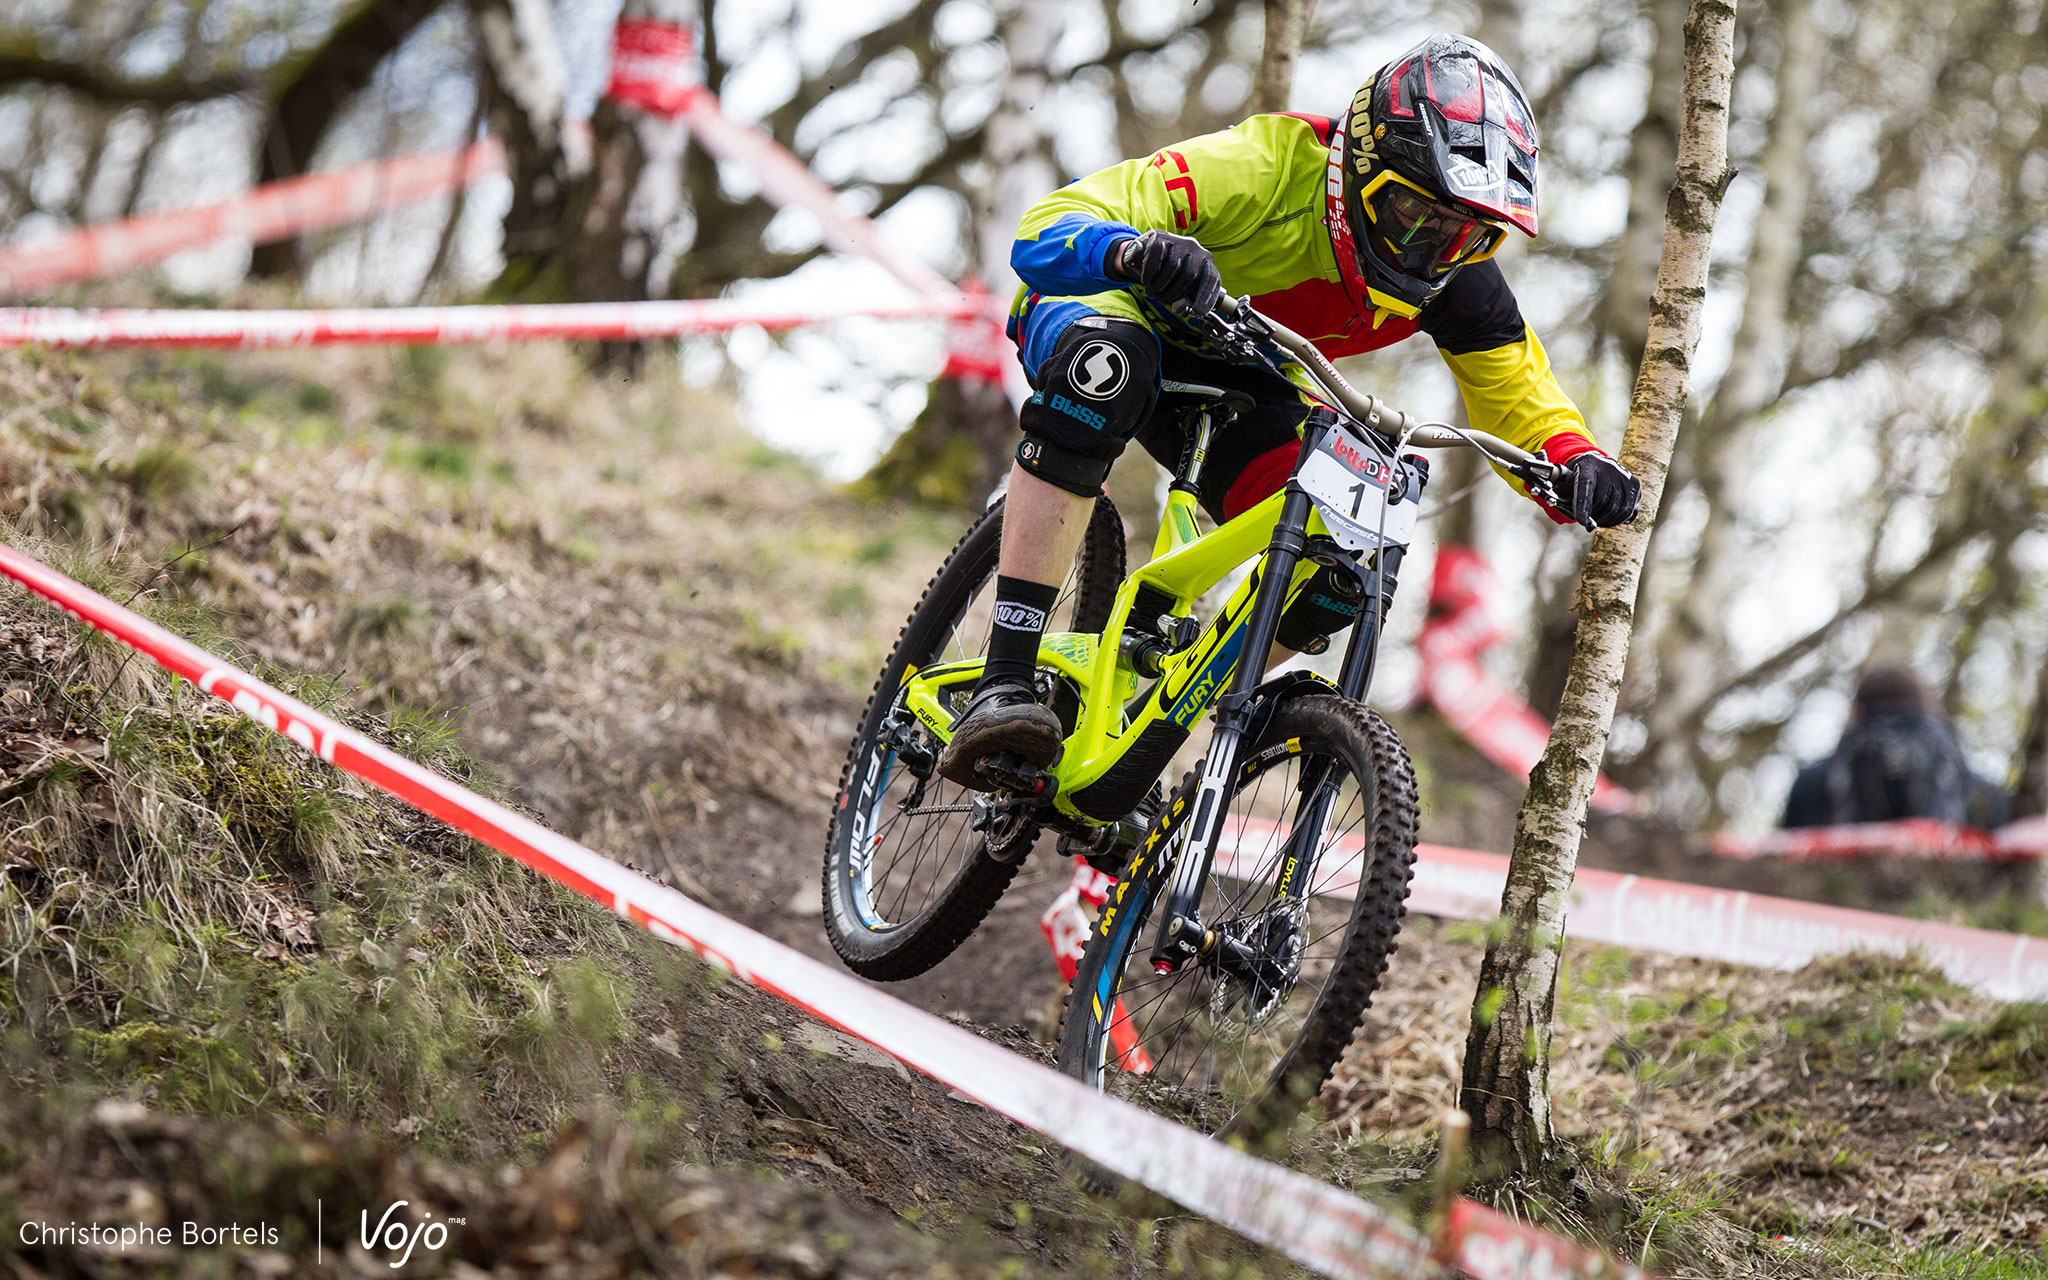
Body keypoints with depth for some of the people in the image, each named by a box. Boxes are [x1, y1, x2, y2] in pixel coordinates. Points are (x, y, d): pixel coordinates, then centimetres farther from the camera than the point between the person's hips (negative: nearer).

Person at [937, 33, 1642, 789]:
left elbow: (1519, 395, -5)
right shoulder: (1266, 168, -35)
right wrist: (1133, 251, -63)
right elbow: (1044, 230, -40)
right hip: (1107, 308, -5)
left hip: (1234, 386, 5)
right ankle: (1002, 688, -43)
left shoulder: (1455, 278, -18)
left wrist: (1575, 460, -29)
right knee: (1108, 364, -42)